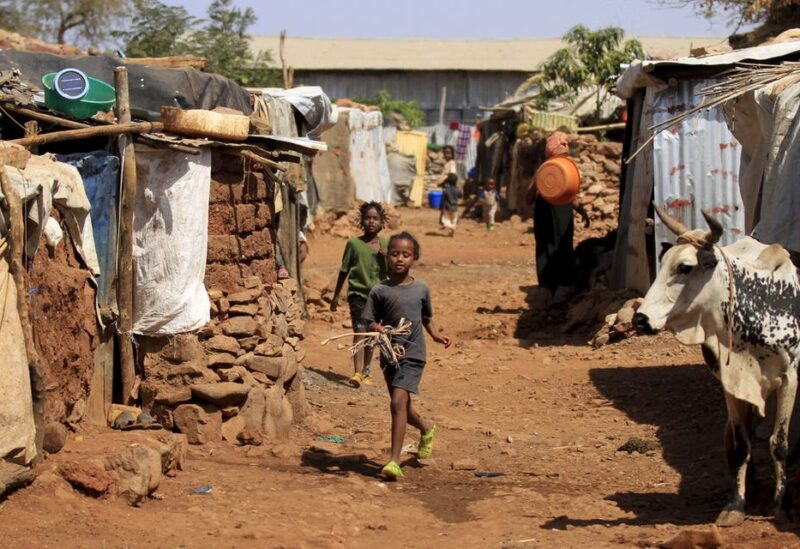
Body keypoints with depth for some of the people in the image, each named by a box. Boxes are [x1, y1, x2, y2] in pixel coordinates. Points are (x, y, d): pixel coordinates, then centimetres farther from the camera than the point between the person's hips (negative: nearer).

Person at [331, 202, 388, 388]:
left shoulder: (386, 245, 4)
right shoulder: (354, 244, -2)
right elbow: (344, 270, 6)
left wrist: (385, 256, -12)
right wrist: (336, 295, 10)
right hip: (358, 293, -3)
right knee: (359, 331, -16)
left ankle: (366, 371, 26)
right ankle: (357, 373, -24)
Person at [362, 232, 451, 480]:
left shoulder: (421, 289, 2)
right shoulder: (380, 291, -3)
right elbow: (370, 321, -3)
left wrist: (435, 335, 7)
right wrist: (377, 328, -24)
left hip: (413, 354, -2)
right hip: (389, 354, 2)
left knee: (398, 402, -18)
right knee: (401, 405, 17)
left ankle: (394, 460, -18)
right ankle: (426, 428, 51)